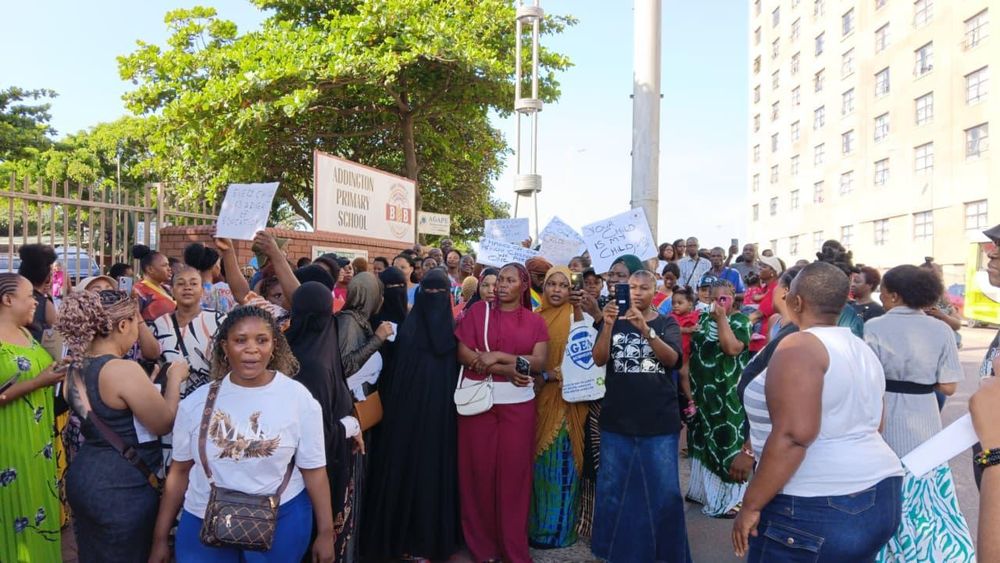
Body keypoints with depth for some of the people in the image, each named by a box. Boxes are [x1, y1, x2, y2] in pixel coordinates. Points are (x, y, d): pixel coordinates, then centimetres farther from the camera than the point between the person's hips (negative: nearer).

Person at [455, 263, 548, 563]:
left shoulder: (535, 321, 6)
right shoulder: (478, 311, 2)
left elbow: (539, 362, -5)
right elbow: (463, 353, -6)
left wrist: (497, 355, -15)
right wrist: (507, 370, -14)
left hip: (518, 403, 1)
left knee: (514, 472, 5)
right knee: (478, 470, 4)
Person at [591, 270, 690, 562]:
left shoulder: (667, 324, 3)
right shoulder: (614, 321, 7)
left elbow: (672, 358, -15)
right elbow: (599, 359, -7)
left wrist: (645, 329, -30)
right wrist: (608, 325, -24)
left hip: (660, 422, -1)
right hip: (617, 420, 2)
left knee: (665, 491, 1)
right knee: (612, 489, 8)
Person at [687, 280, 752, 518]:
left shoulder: (741, 320, -6)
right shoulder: (704, 318, 11)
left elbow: (732, 348, -22)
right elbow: (692, 347, 17)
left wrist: (722, 318, -19)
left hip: (728, 392, -6)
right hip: (703, 389, 6)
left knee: (726, 438, -4)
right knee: (703, 439, 15)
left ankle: (729, 497, 6)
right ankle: (704, 488, 30)